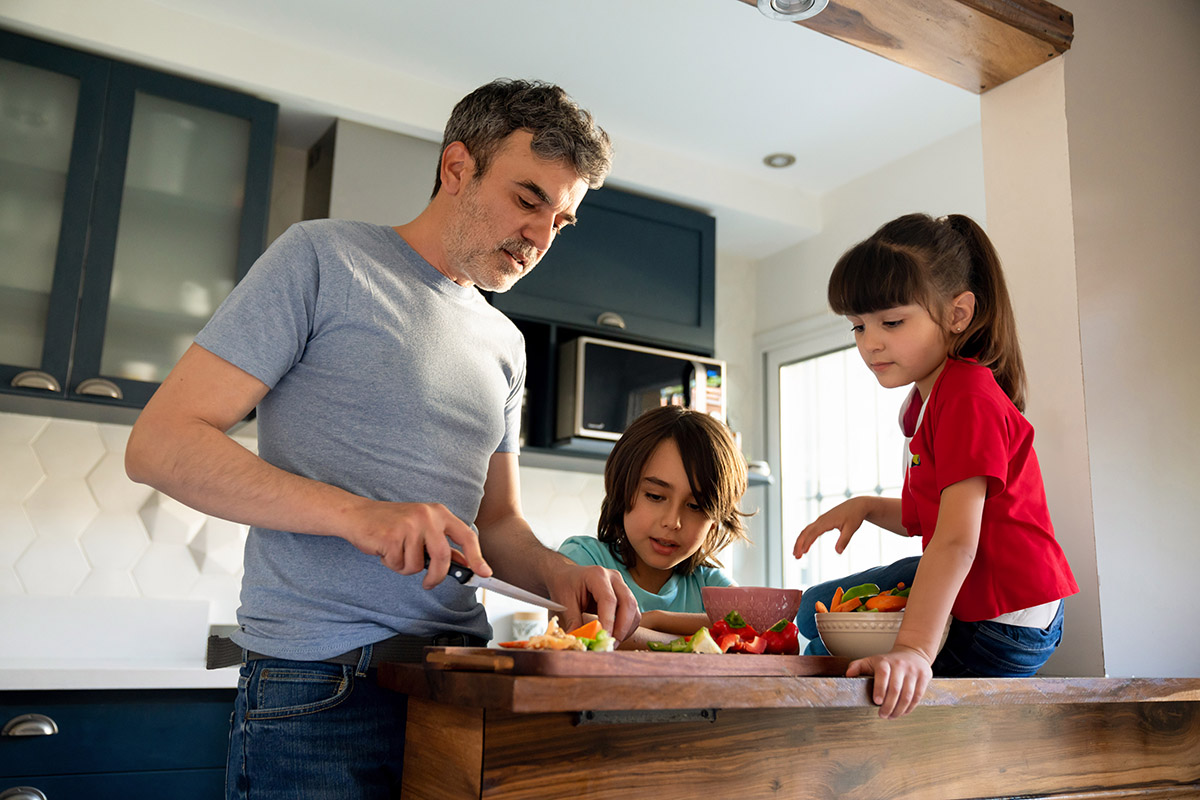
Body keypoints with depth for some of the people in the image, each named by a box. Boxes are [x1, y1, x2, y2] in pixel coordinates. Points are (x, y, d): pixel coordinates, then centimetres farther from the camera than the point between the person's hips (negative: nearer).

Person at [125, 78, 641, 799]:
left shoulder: (505, 344, 14)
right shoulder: (325, 257, -4)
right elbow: (161, 444, -10)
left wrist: (557, 573, -5)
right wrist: (358, 514, -22)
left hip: (461, 679, 6)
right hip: (318, 684, -5)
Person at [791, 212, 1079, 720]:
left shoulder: (968, 397, -25)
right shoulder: (928, 397, 7)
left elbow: (958, 540, -35)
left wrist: (913, 648, -42)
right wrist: (866, 507, -4)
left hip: (1004, 625, -10)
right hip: (962, 593, 10)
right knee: (816, 611, 17)